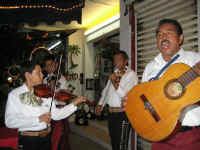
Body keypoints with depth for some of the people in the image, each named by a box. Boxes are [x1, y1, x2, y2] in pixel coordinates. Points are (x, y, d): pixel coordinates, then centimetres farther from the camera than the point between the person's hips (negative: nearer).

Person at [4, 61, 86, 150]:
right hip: (28, 140, -3)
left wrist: (74, 103, -9)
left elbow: (56, 115, 1)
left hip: (46, 137, 4)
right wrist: (38, 119, -24)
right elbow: (9, 121, -18)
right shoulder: (14, 94, -6)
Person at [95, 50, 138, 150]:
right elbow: (106, 90, 22)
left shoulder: (131, 74, -8)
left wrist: (114, 82, -16)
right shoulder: (114, 73, 14)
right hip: (111, 113, 7)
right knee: (113, 141, 16)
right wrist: (101, 104, 12)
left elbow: (126, 95, -16)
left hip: (122, 114, -7)